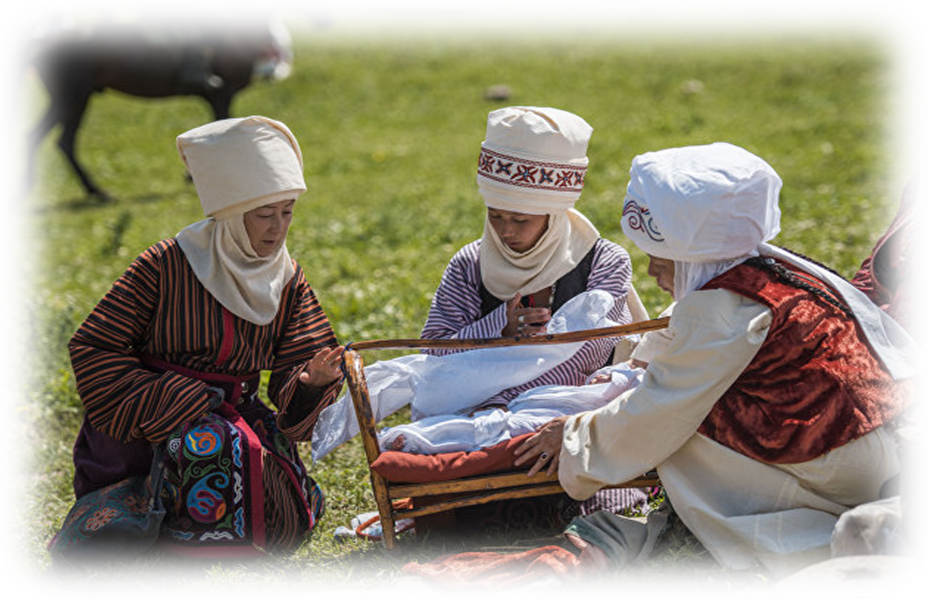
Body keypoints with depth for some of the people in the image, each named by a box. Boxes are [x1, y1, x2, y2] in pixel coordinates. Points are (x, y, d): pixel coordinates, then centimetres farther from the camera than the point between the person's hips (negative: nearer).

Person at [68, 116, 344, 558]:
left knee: (288, 520, -13)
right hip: (160, 417, -5)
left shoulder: (289, 281, 3)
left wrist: (312, 380, -27)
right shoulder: (166, 267, -13)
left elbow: (288, 378, -1)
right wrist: (169, 405, -17)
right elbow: (92, 348, -10)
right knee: (218, 448, -36)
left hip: (236, 416, 5)